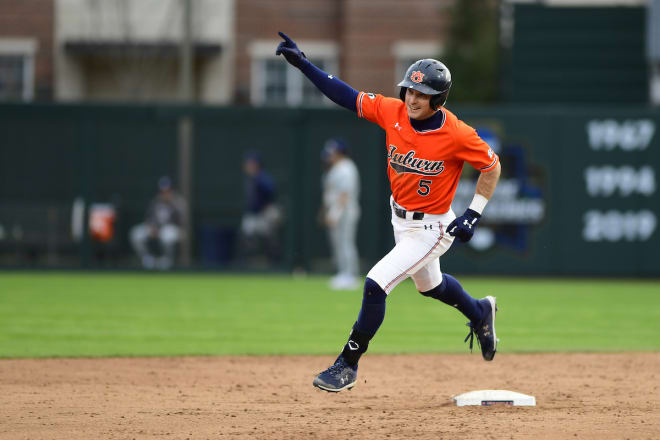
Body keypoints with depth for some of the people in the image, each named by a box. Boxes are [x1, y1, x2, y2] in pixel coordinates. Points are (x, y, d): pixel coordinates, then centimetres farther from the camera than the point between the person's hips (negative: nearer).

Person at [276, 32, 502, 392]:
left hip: (432, 228, -7)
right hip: (400, 218, 7)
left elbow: (492, 166, -11)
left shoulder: (458, 135, -25)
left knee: (375, 285, -17)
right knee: (429, 285, 29)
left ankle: (347, 366, -3)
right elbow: (346, 95, -11)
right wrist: (302, 63, -20)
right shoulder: (393, 112, -14)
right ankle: (480, 312, 60)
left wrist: (473, 215, -14)